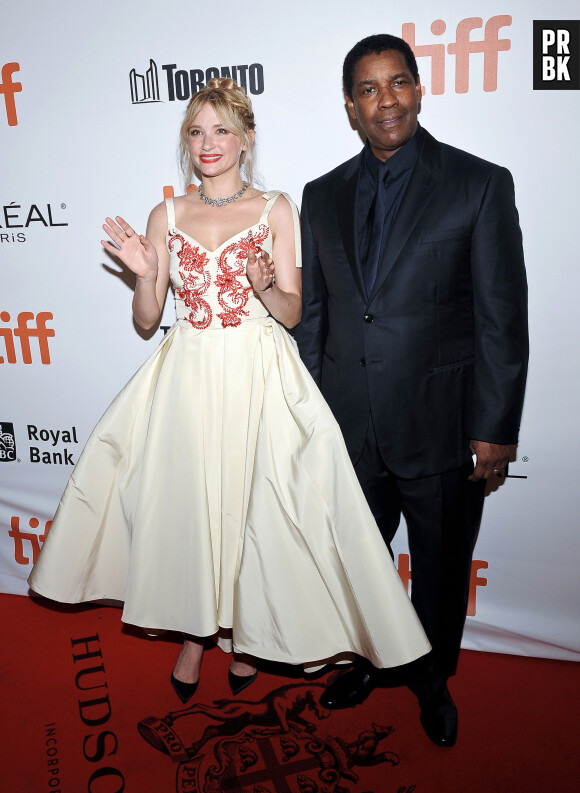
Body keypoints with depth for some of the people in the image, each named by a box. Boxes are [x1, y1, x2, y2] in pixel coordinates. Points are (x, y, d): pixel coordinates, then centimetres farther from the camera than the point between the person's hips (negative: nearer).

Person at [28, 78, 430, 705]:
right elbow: (146, 318, 7)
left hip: (258, 377, -2)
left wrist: (265, 284, -21)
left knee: (252, 504, 4)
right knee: (186, 501, 6)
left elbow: (291, 312, -1)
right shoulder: (167, 216, 7)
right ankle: (194, 633, 30)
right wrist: (144, 273, -12)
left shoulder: (276, 209, 2)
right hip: (187, 376, 2)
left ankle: (246, 634, 30)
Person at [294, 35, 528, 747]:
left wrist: (495, 429, -10)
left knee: (441, 573, 17)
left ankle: (433, 680, 45)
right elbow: (309, 314, 8)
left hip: (441, 428, -3)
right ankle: (371, 661, 49)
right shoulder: (322, 197, 6)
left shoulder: (480, 184, -5)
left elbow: (502, 316, -7)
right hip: (350, 428, 3)